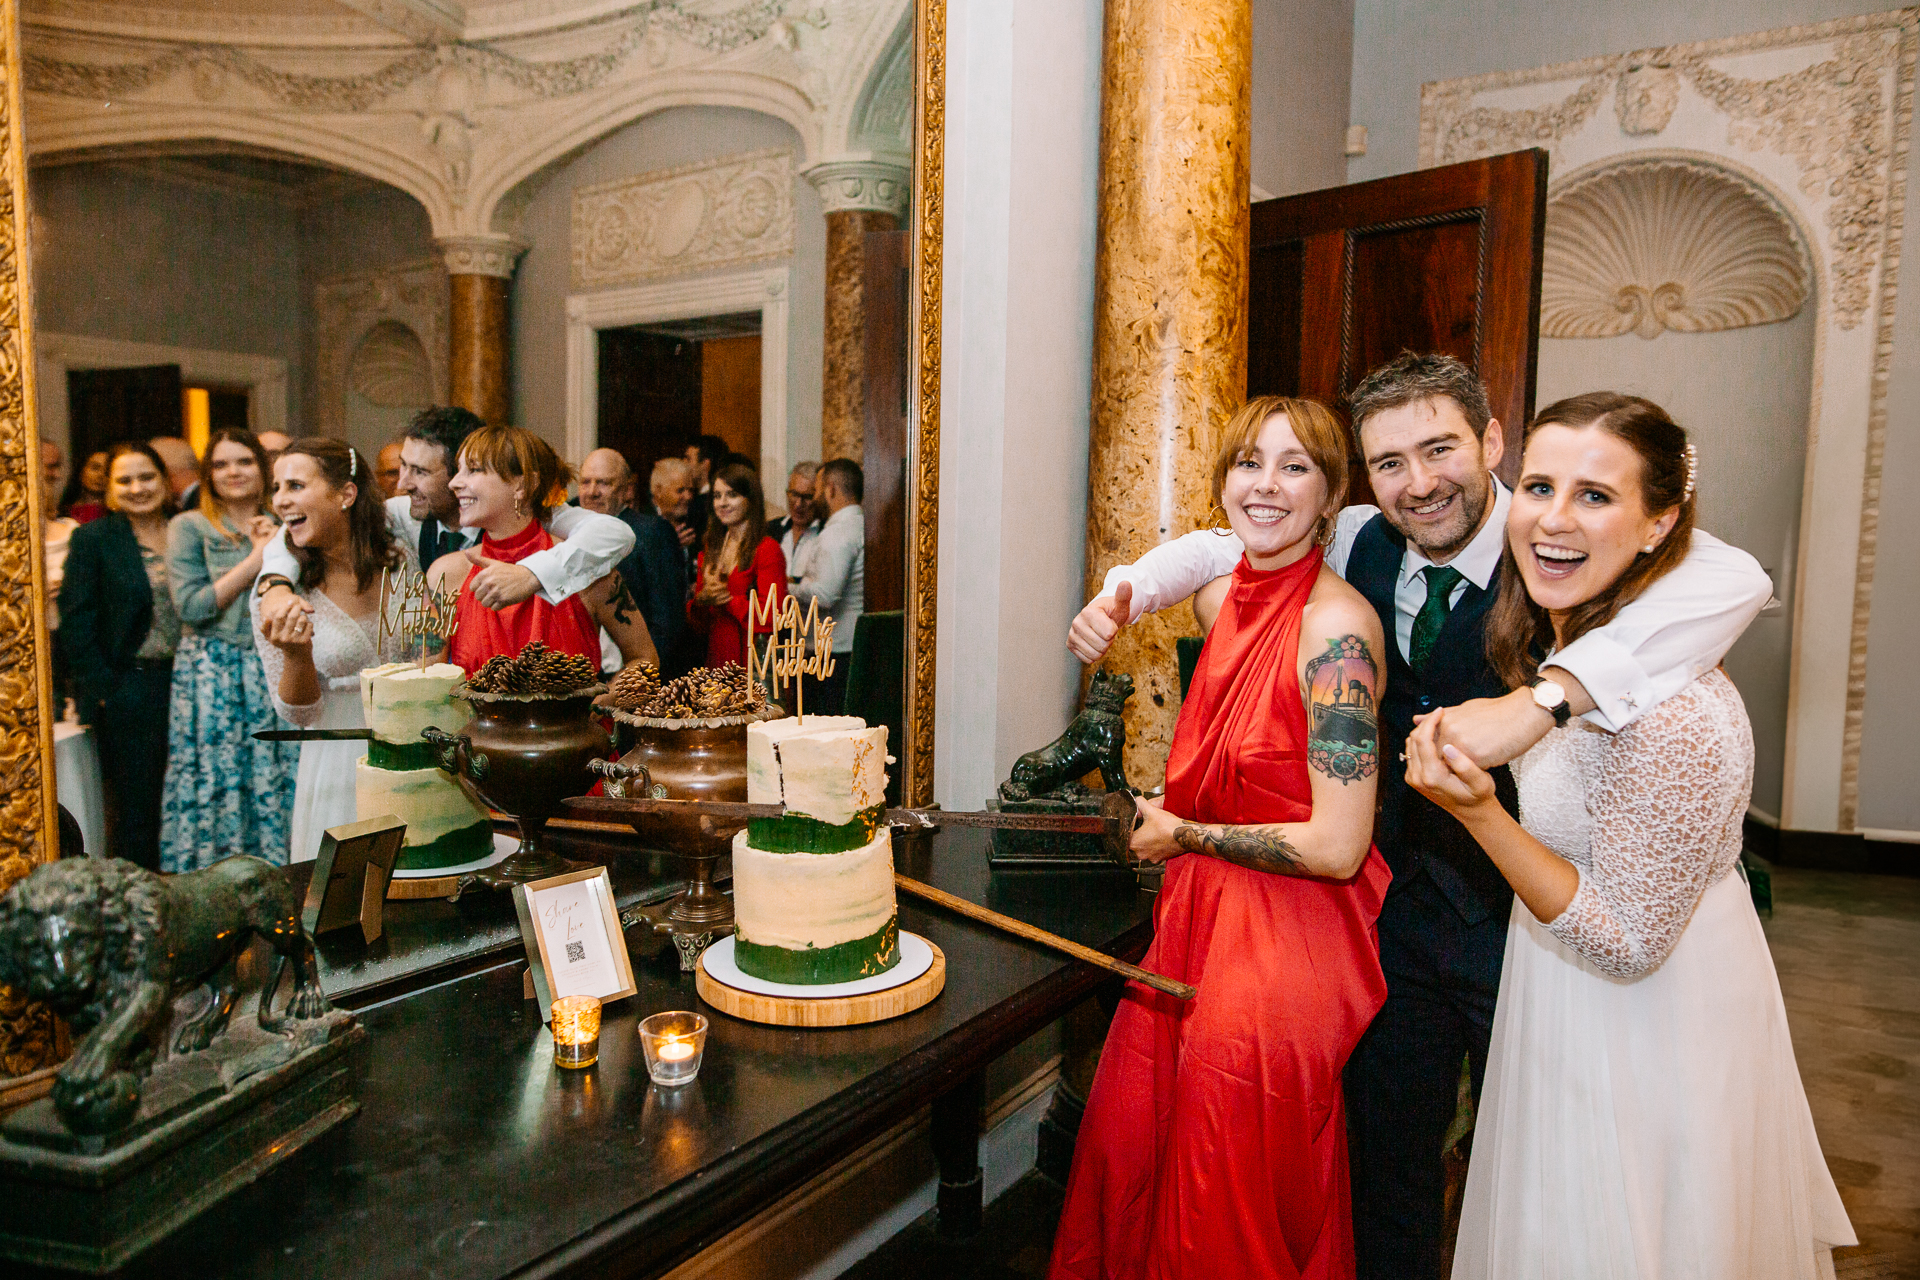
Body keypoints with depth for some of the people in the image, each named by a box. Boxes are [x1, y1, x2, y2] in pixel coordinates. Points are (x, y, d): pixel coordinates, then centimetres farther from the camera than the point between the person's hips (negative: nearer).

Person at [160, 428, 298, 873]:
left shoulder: (281, 529, 13)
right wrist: (257, 559, -8)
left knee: (275, 783, 2)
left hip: (273, 670, 3)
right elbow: (191, 606, -9)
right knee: (215, 783, -2)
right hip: (211, 673, -3)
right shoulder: (189, 527, 3)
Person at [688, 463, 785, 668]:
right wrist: (701, 600, -6)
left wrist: (727, 599, -7)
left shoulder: (767, 549, -6)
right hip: (716, 658, 5)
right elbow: (697, 624, 15)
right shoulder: (709, 550, 14)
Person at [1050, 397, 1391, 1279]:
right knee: (1126, 1154, 12)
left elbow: (1336, 846, -23)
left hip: (1286, 949, -7)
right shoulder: (1229, 602, 5)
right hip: (1198, 925, 7)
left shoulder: (1336, 623, -19)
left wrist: (1182, 836, -12)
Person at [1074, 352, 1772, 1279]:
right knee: (1387, 1154, 21)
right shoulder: (1364, 545, -5)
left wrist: (1541, 700, -50)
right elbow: (1221, 548, 8)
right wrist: (1126, 593, -11)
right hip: (1402, 902, 4)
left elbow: (1736, 578, -40)